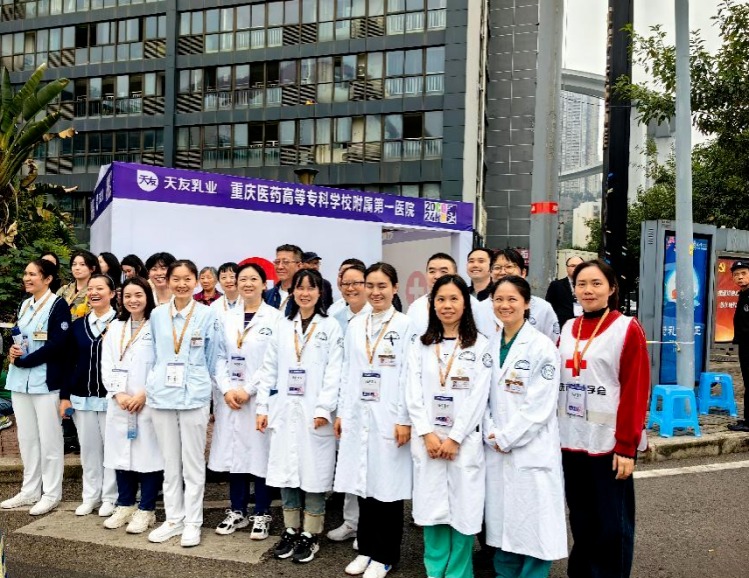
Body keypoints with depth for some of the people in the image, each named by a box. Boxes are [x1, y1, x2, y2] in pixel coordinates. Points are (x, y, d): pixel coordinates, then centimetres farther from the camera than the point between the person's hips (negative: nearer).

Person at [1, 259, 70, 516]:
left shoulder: (58, 305, -8)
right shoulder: (25, 305, 15)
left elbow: (58, 344, -17)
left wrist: (22, 360, -15)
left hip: (45, 380, -7)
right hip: (21, 379, 7)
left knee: (48, 438, 0)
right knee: (26, 437, 13)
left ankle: (51, 494, 10)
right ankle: (30, 490, 23)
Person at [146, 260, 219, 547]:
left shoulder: (207, 315, -3)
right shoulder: (157, 315, 6)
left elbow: (213, 358, 5)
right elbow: (153, 354, 16)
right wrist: (152, 382, 13)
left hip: (194, 396, -3)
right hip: (161, 395, 3)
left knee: (193, 463, 4)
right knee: (170, 462, 12)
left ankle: (192, 523, 15)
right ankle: (173, 520, 23)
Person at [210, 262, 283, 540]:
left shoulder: (275, 318, -4)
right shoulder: (226, 317, 10)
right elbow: (219, 357, 8)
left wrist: (249, 390, -13)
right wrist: (226, 389, -6)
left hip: (260, 397, -4)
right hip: (229, 397, 4)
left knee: (261, 454, 1)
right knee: (233, 452, 9)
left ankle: (262, 514, 15)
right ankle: (237, 511, 23)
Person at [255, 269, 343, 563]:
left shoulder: (330, 326, 0)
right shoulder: (282, 326, 11)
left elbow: (334, 372, -6)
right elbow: (269, 369, 10)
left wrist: (323, 409, -15)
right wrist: (263, 407, 4)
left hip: (314, 413, -3)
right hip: (284, 411, 4)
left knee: (313, 472, 2)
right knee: (286, 470, 9)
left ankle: (310, 535, 15)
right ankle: (290, 530, 23)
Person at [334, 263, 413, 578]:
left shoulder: (405, 325, -5)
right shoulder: (355, 326, 10)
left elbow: (409, 374, -9)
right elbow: (347, 372, 12)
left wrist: (405, 419, -12)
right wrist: (342, 412, 9)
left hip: (389, 417, -4)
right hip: (359, 416, 5)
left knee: (388, 485, 4)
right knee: (363, 483, 12)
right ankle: (366, 548, 28)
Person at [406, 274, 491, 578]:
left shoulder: (480, 345, 0)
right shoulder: (421, 346, 9)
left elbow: (478, 396, -6)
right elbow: (413, 394, 3)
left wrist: (454, 438, -11)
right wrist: (427, 434, -8)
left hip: (464, 440, -2)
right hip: (427, 439, 2)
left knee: (461, 509, 2)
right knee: (431, 507, 7)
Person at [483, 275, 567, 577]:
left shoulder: (542, 346, -10)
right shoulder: (490, 346, 8)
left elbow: (540, 404, -14)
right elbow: (483, 396, 9)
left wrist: (506, 438, -13)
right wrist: (492, 435, -4)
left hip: (532, 449, -5)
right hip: (495, 449, 5)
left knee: (533, 521, 2)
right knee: (501, 519, 14)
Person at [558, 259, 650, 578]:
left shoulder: (628, 329, -6)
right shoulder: (568, 330, 10)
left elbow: (636, 391, -10)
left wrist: (626, 445, -14)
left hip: (608, 442, -5)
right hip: (571, 440, 5)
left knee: (612, 524, 6)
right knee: (581, 520, 15)